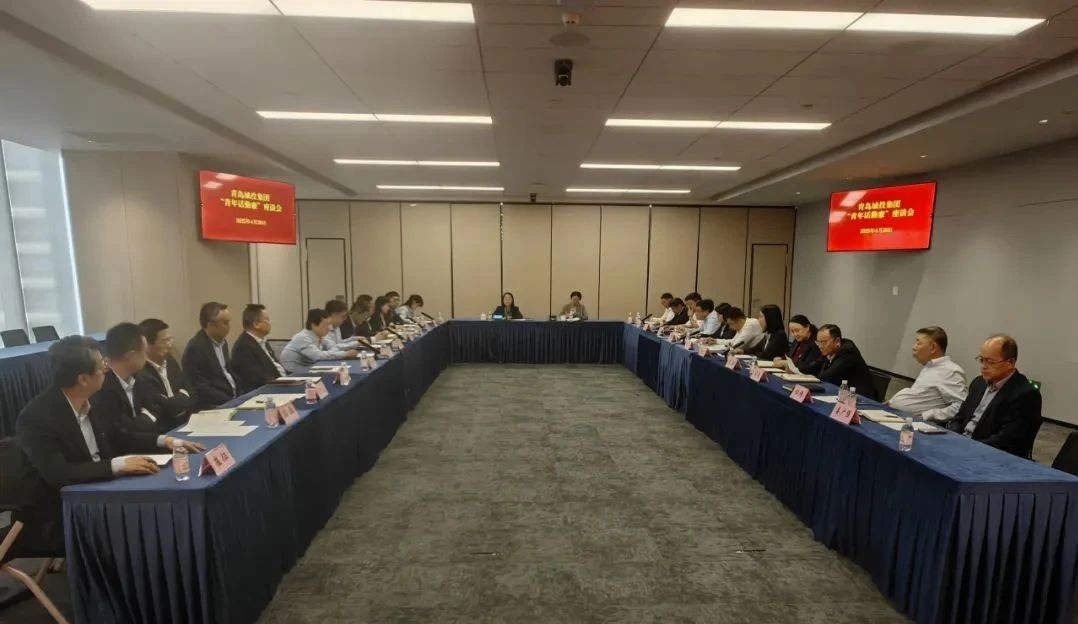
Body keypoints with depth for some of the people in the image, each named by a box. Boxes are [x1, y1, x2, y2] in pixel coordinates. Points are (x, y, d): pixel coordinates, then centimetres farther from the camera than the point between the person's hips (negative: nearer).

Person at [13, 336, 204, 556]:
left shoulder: (88, 403, -2)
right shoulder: (37, 417, -22)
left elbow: (118, 437, 11)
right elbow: (59, 474, -32)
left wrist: (164, 441, -3)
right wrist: (118, 465, -34)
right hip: (54, 522, -6)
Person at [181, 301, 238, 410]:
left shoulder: (222, 341, 9)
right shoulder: (195, 348, -16)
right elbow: (202, 389, -17)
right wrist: (232, 401, -20)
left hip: (233, 395, 8)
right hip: (214, 405, -8)